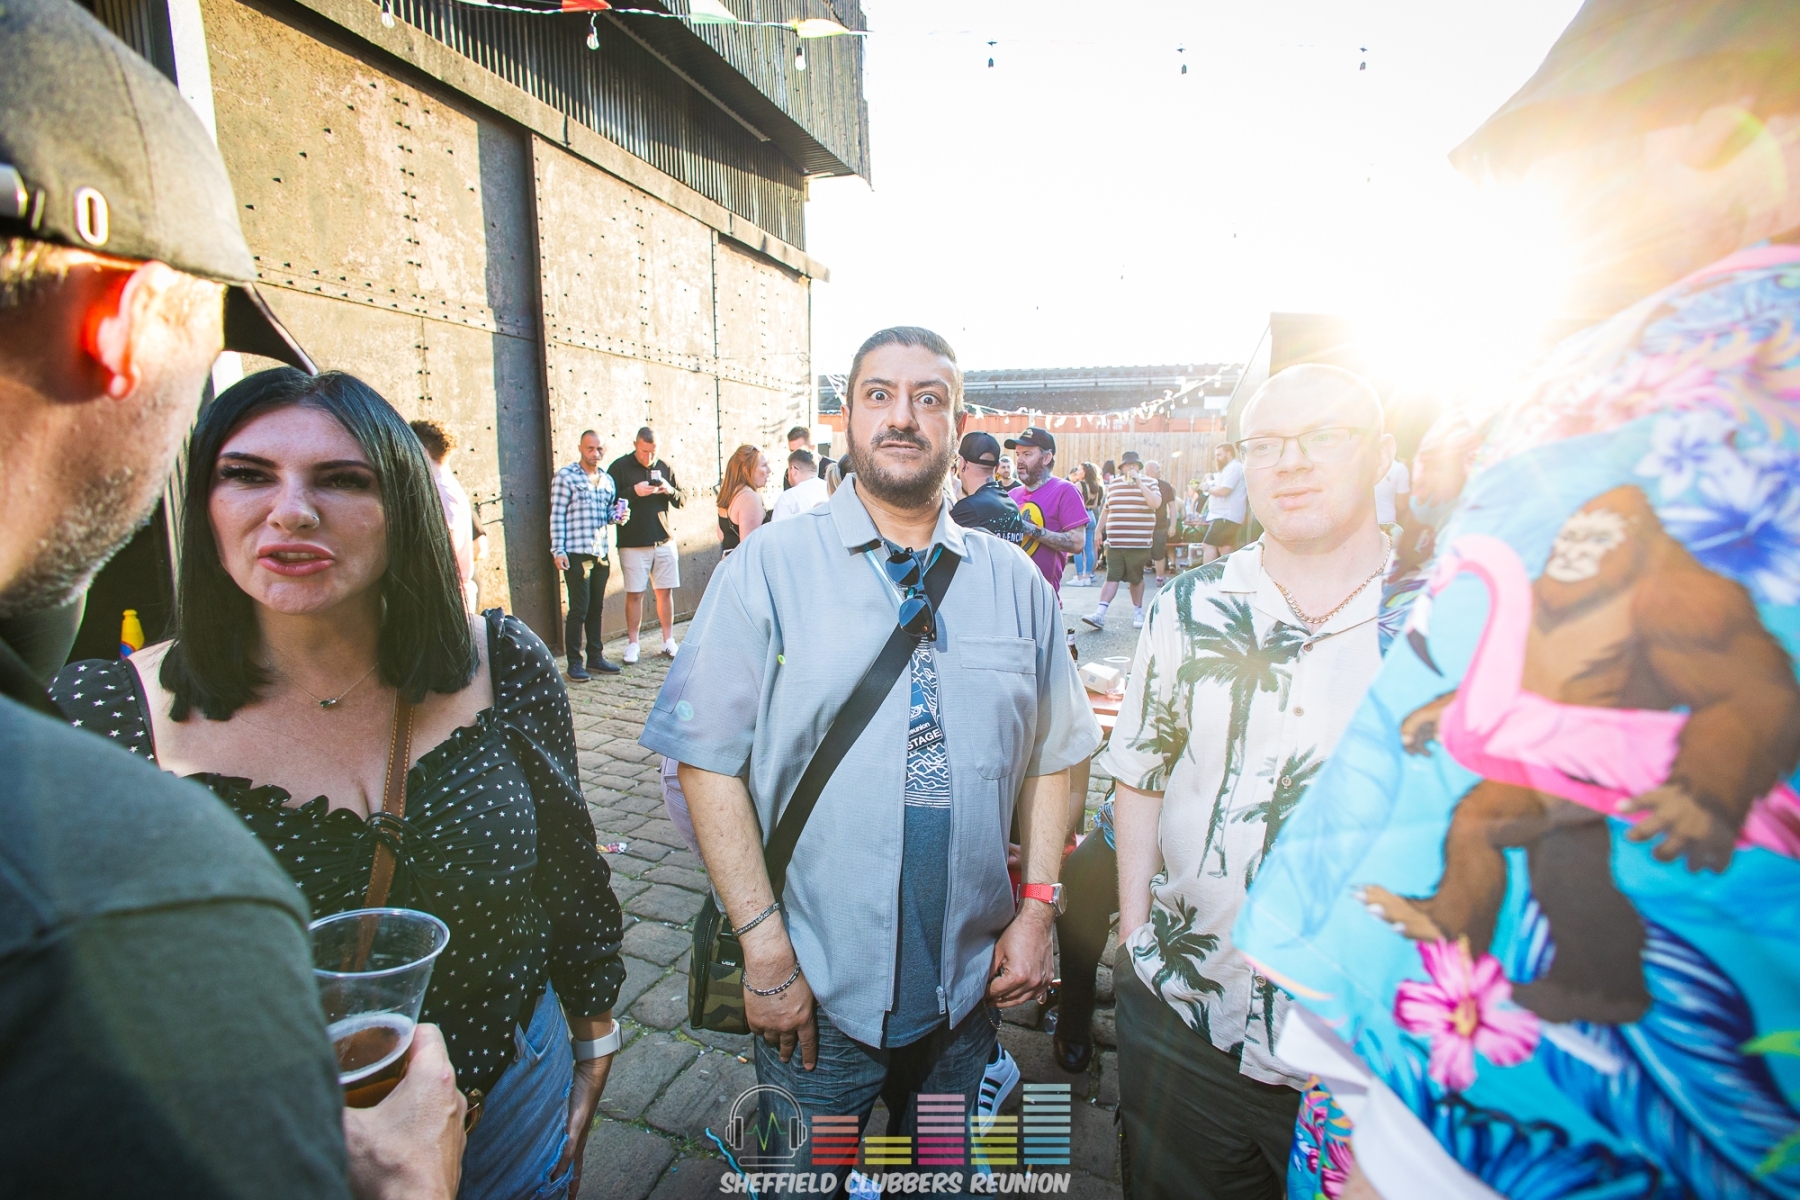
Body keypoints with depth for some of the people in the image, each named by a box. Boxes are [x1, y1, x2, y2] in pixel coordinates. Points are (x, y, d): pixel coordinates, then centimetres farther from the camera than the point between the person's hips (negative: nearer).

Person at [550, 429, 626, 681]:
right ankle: (574, 662, 6)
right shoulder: (565, 476, -3)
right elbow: (557, 516, -6)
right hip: (576, 553, -6)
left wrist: (618, 515, -1)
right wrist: (558, 551, -11)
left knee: (596, 608, 12)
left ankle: (595, 657, 21)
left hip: (601, 553, 6)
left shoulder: (607, 479, 15)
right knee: (578, 609, -3)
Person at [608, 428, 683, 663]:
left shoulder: (664, 467, 11)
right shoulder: (620, 467, -1)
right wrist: (634, 492, -19)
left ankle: (668, 641, 16)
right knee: (634, 593, 0)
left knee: (665, 591, 6)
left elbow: (681, 500, 13)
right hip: (633, 543, -3)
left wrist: (670, 491, -7)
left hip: (664, 540, 3)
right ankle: (632, 644, 10)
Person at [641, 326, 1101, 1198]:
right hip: (819, 991, -2)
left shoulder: (1015, 582, 1)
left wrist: (1036, 910, -1)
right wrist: (766, 947, -14)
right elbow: (708, 761, -13)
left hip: (969, 986, 3)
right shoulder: (770, 568, -10)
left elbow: (1051, 757, 5)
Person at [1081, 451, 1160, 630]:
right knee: (1112, 578, -4)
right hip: (1114, 542, 2)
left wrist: (1139, 483, -17)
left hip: (1139, 543, -2)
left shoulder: (1148, 483, 3)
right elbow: (1106, 509, 21)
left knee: (1136, 579, 8)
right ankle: (1100, 614, -10)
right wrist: (1098, 529, 17)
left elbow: (1155, 503, -15)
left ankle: (1138, 612, 24)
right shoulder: (1113, 484, 12)